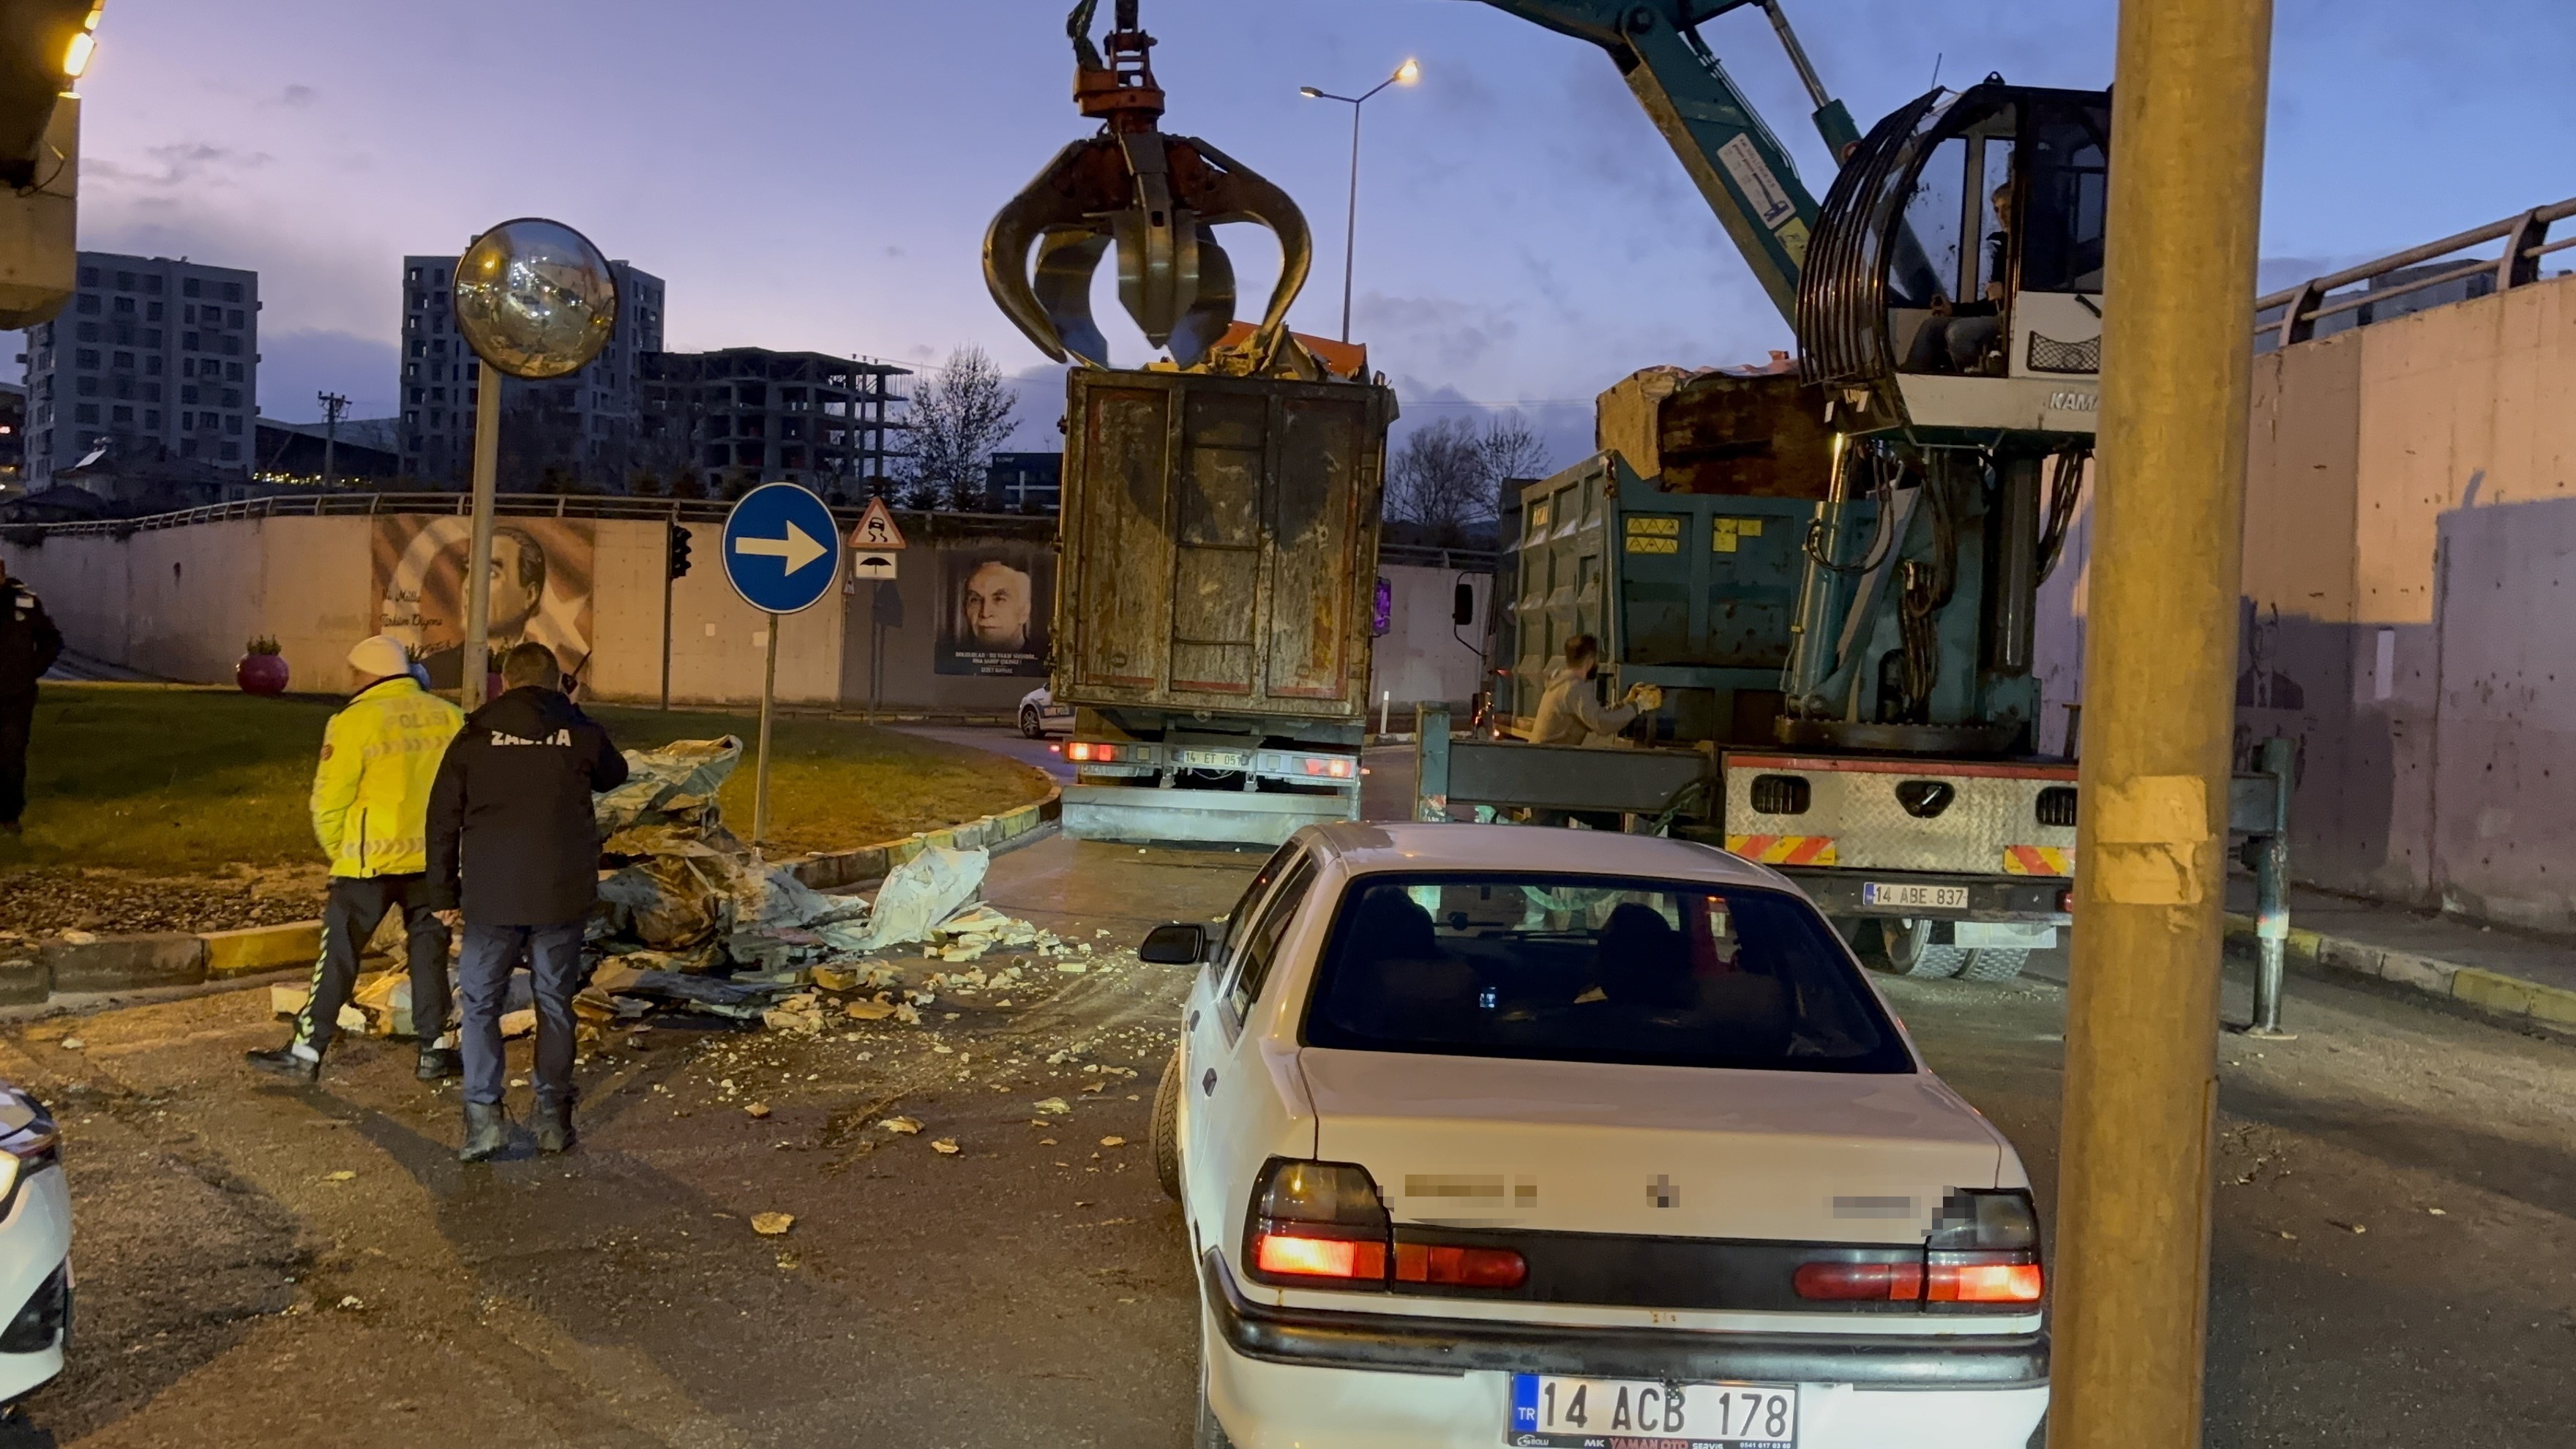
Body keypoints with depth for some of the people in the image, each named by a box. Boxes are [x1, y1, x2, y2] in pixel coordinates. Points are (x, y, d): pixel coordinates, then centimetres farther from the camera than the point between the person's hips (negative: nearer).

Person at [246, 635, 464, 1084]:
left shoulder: (355, 720, -10)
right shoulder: (450, 717, 2)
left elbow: (329, 800, -9)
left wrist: (339, 853, 6)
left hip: (370, 861, -3)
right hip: (432, 859, 4)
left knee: (339, 955, 6)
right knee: (429, 953, 12)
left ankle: (306, 1052, 11)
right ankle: (434, 1052, 14)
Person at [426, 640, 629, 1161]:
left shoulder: (475, 735, 1)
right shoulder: (579, 732, 1)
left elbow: (444, 817, 2)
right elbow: (614, 774, 22)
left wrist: (445, 883, 11)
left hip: (491, 897, -1)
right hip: (563, 896, 1)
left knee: (481, 1003, 10)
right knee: (555, 1004, 11)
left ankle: (484, 1115, 0)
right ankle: (554, 1117, 14)